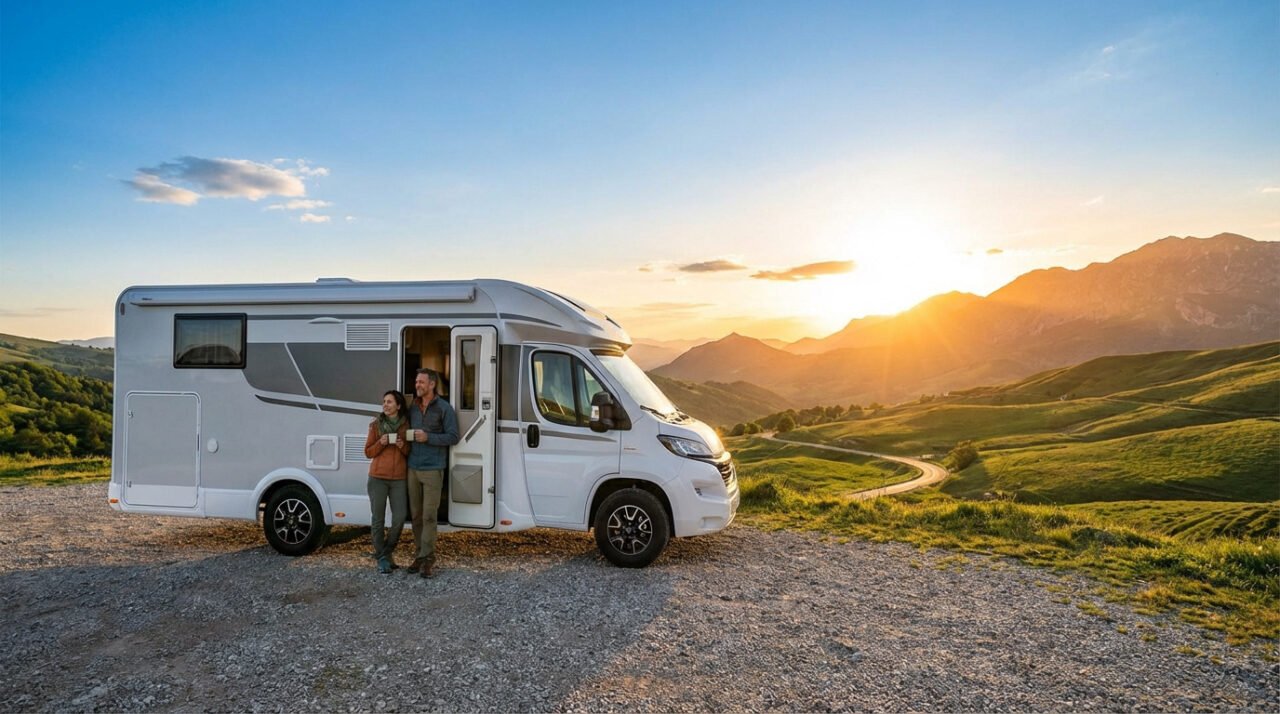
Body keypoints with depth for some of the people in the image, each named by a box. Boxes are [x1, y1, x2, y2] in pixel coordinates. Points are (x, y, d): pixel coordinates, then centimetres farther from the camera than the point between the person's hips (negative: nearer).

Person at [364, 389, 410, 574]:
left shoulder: (407, 425, 5)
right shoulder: (376, 424, 3)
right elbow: (368, 452, 7)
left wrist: (403, 446, -9)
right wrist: (380, 443, -11)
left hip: (399, 479, 1)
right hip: (378, 478, -1)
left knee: (399, 519, -3)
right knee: (378, 519, 2)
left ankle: (387, 552, 19)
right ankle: (381, 558, 15)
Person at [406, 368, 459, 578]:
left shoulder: (444, 408, -4)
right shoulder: (412, 407, 13)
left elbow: (453, 437, -7)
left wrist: (428, 437, -16)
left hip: (432, 470, -5)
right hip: (413, 468, 5)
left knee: (429, 515, -5)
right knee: (416, 514, 9)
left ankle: (427, 558, 0)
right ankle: (421, 554, 19)